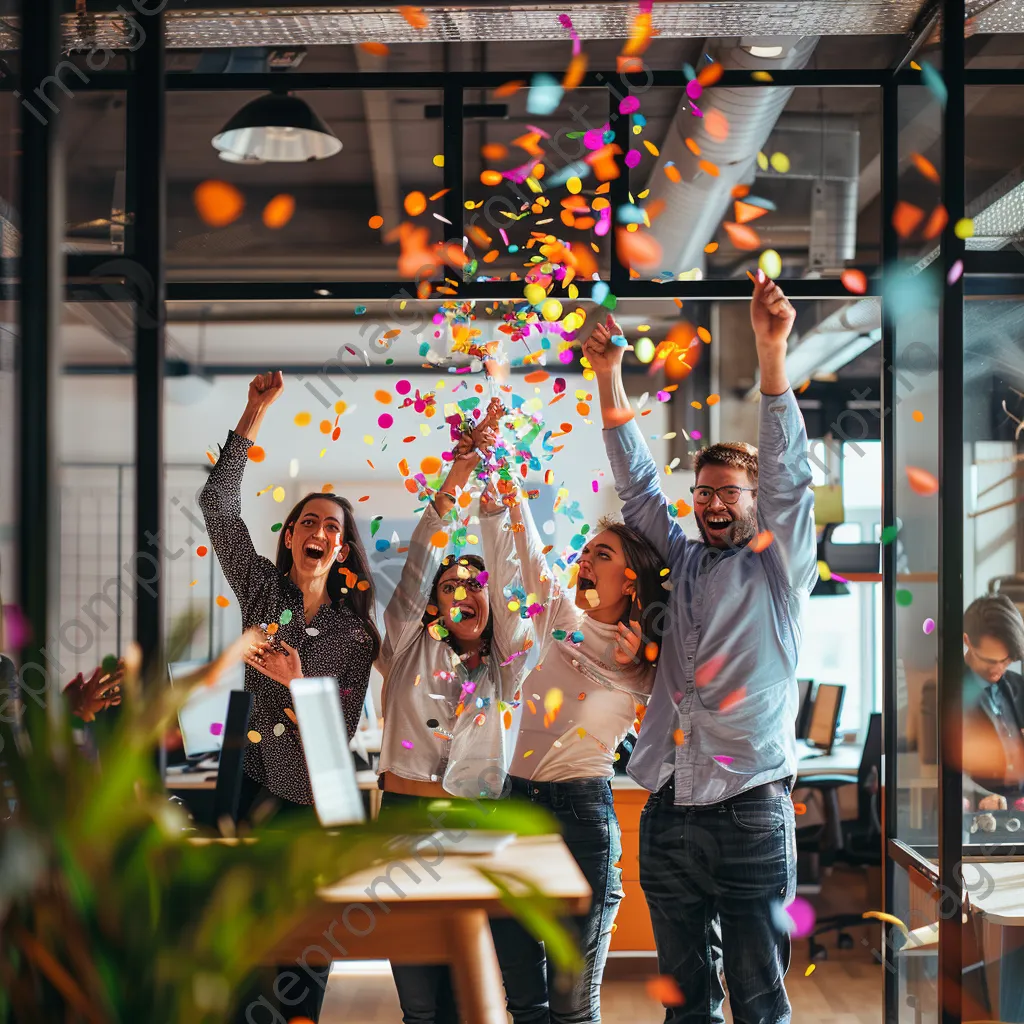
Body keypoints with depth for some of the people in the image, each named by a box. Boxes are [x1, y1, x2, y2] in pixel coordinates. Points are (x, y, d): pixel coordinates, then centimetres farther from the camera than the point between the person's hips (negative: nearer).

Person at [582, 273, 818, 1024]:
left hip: (751, 812, -4)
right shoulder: (683, 563, 16)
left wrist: (772, 355, -20)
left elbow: (788, 477, -8)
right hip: (670, 809, 4)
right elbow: (638, 486, 15)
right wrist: (609, 378, 4)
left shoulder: (777, 567, 5)